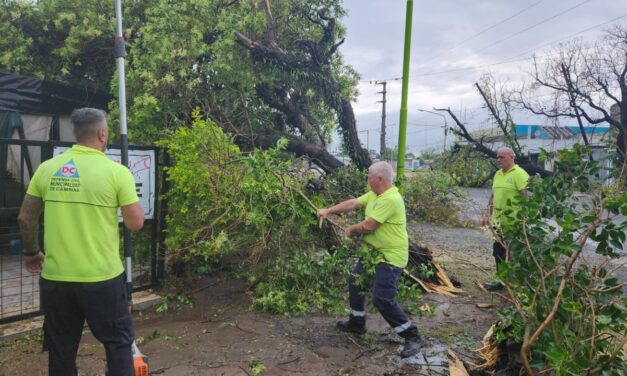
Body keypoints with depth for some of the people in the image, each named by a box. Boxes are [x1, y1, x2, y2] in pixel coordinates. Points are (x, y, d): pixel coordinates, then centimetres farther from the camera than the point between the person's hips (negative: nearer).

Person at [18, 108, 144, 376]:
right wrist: (127, 198, 9)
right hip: (102, 277, -4)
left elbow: (25, 218, 9)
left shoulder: (46, 168, 2)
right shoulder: (116, 171, -11)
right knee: (118, 343, 12)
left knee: (61, 349, 18)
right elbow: (136, 223, -10)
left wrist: (31, 252, 24)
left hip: (56, 277, 4)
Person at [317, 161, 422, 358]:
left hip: (390, 257, -10)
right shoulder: (374, 194, 5)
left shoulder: (391, 199, -27)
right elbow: (353, 203, 12)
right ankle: (356, 323, 38)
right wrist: (328, 210, 11)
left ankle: (412, 337, 3)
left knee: (382, 300, -13)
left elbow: (368, 225, -25)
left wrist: (351, 229, -6)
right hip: (373, 252, 10)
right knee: (355, 282, 20)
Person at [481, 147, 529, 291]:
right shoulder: (498, 174, 14)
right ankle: (502, 280, 28)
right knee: (498, 252, 15)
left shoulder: (519, 174, -12)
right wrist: (488, 214, 15)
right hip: (498, 221, 8)